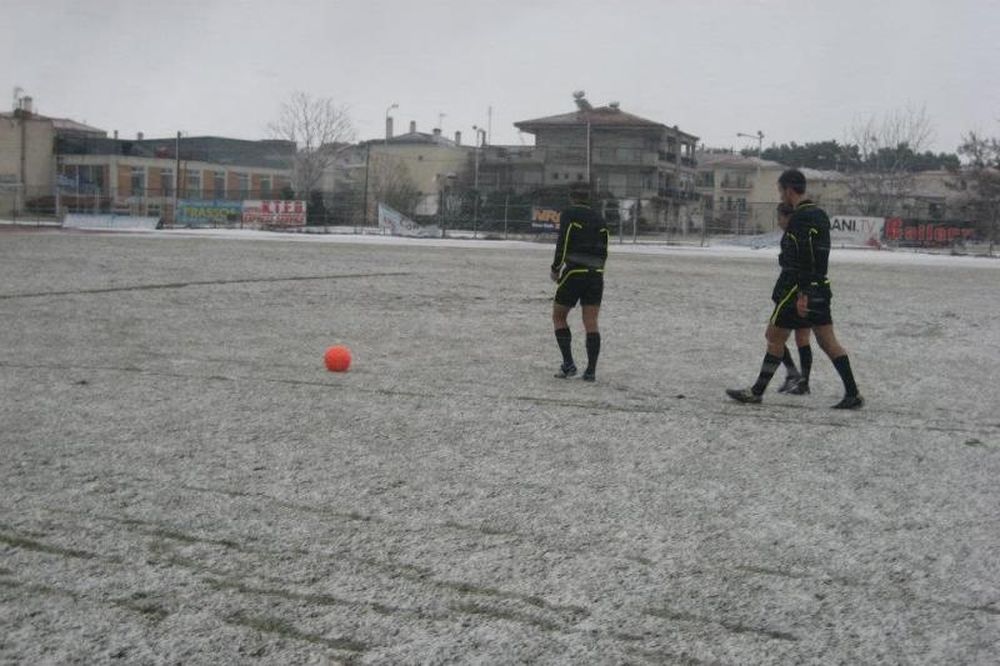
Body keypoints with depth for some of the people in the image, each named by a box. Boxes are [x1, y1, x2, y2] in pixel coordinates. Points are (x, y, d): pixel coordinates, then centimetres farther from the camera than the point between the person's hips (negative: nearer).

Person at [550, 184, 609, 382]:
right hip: (596, 274, 5)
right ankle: (591, 370, -2)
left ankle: (568, 364, 0)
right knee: (591, 323, 2)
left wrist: (555, 269, 1)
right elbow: (604, 251, 12)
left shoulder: (568, 214, -2)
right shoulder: (599, 218, 14)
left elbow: (562, 244, -10)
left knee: (558, 317, 9)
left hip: (574, 271, -5)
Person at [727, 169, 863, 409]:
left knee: (774, 338, 2)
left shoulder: (799, 217, -15)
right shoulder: (820, 214, 15)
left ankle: (757, 392, 9)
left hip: (802, 288, -9)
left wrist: (802, 294, -25)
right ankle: (853, 394, 5)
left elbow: (804, 257, -23)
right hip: (821, 287, 9)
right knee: (828, 342, 8)